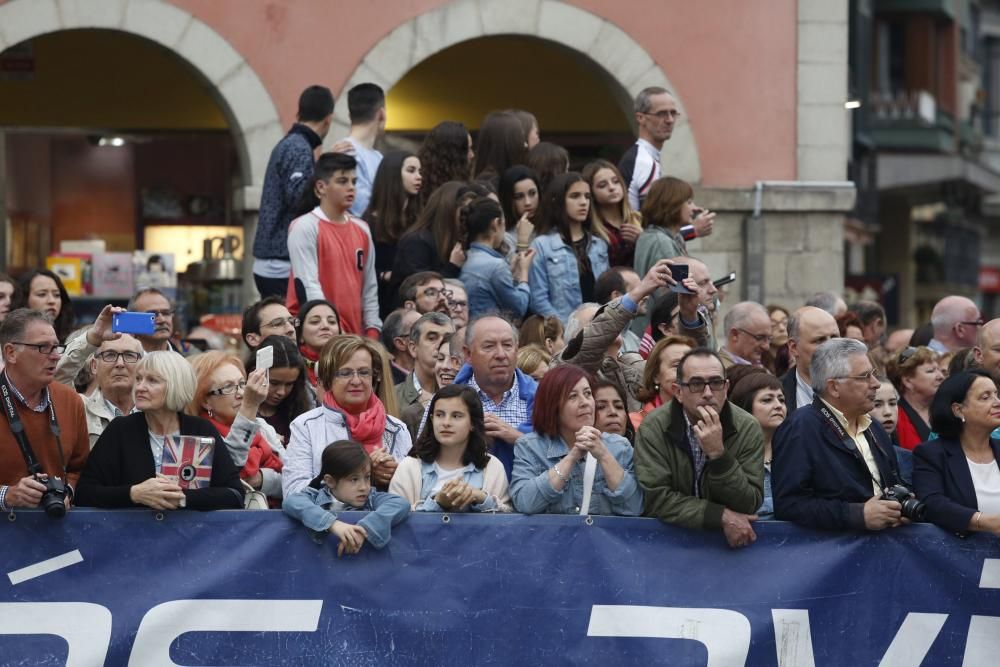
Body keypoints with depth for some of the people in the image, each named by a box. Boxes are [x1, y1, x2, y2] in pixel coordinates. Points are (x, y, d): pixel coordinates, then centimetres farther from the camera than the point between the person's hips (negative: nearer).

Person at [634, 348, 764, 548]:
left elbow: (749, 506, -9)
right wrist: (722, 516, -17)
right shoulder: (653, 427, -7)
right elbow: (655, 498, -13)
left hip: (731, 539, 1)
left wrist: (718, 455, -21)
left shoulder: (748, 428, -5)